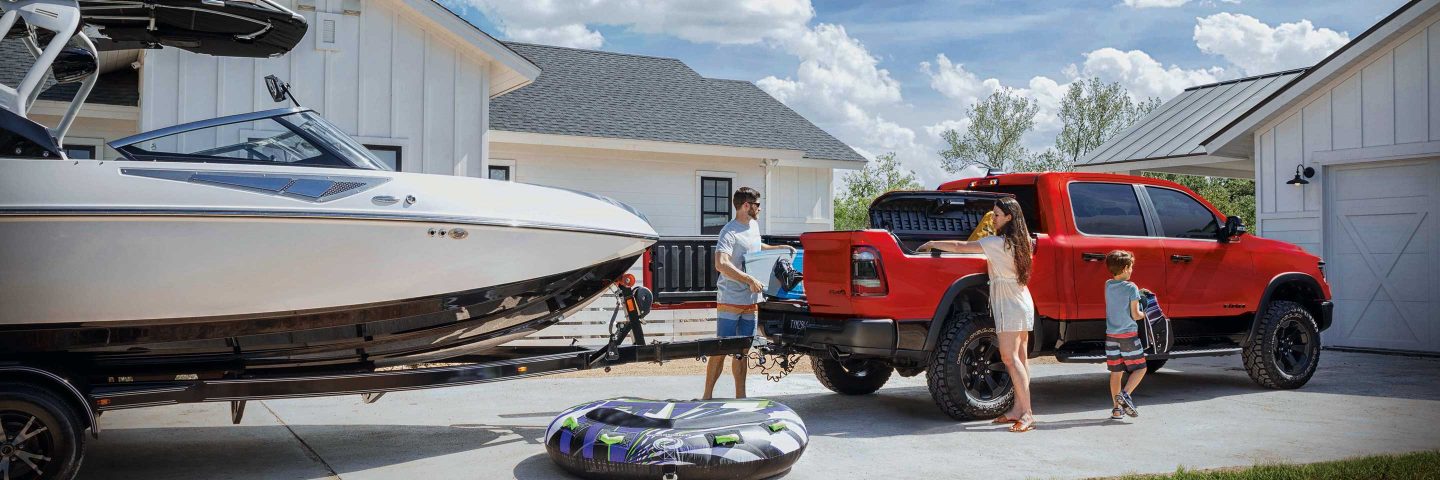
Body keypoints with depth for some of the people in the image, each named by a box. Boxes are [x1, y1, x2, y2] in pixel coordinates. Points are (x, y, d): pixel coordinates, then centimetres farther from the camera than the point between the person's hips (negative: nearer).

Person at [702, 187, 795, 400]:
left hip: (751, 302, 8)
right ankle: (707, 395, -1)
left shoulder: (754, 226, 14)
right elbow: (721, 264, -27)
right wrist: (750, 280, -29)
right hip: (730, 301, -8)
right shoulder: (730, 232, -14)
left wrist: (780, 248, 25)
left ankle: (740, 396, 18)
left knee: (742, 350, 11)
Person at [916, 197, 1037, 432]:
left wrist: (932, 244, -2)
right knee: (1020, 358, 8)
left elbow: (960, 247, -13)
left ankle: (1026, 413, -16)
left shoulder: (998, 243, -15)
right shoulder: (1020, 242, 10)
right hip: (1023, 304, 9)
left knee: (1010, 357, -12)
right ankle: (1018, 409, 11)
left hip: (1009, 306, -9)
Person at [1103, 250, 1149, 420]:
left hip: (1111, 335, 5)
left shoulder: (1108, 285, 5)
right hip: (1129, 335, -5)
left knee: (1116, 372, 10)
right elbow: (1135, 315, -10)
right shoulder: (1131, 287, -11)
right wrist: (1145, 315, 10)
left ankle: (1116, 408, 11)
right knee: (1140, 368, 9)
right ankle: (1125, 394, -11)